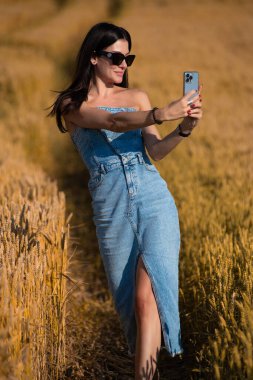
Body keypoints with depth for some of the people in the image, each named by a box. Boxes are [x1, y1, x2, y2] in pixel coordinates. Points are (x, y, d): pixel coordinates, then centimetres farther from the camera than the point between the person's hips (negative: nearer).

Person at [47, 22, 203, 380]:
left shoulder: (137, 97, 11)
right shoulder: (72, 106, 2)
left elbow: (155, 151, 1)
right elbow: (114, 122, -17)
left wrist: (184, 129, -19)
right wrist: (162, 113, -34)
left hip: (153, 199, 1)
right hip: (111, 209, 0)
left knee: (147, 296, -14)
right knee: (128, 299, 5)